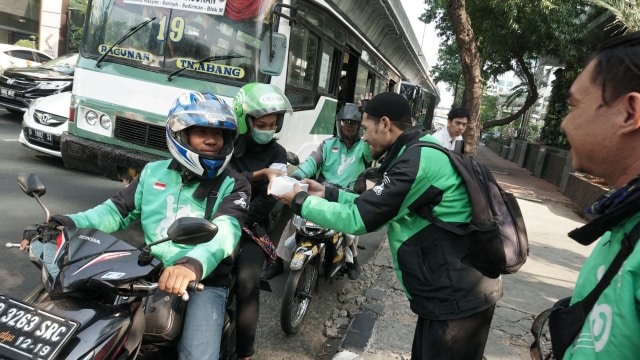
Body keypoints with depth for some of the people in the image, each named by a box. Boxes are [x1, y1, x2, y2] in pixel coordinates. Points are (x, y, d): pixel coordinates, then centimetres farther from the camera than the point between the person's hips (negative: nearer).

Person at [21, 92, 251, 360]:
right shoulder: (154, 172, 12)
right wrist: (62, 225, -8)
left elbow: (226, 230, -21)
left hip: (204, 282, -3)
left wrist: (193, 264, -43)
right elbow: (116, 210, 11)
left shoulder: (233, 185, -2)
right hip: (148, 275, 4)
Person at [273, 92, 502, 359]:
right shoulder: (419, 153, 10)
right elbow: (374, 206, 15)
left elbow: (359, 219, -23)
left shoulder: (418, 160, -24)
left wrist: (300, 201, -10)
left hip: (457, 300, -10)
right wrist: (327, 194, 10)